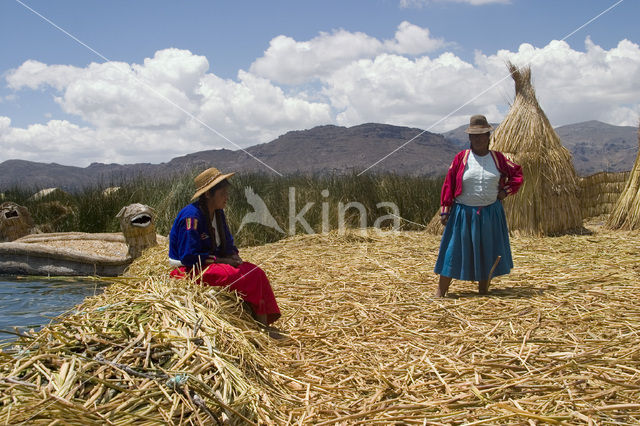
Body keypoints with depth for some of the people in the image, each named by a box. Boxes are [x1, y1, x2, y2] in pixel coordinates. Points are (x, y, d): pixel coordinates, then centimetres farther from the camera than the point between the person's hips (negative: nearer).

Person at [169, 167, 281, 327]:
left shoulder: (218, 213, 8)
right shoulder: (191, 216, -20)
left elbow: (228, 244, 18)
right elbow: (189, 257, -21)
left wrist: (234, 255, -5)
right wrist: (222, 260, -19)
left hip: (211, 263, 9)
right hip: (190, 270, -8)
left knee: (256, 272, -11)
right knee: (248, 276, -24)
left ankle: (263, 325, -16)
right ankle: (260, 321, -16)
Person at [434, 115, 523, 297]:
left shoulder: (498, 158, 2)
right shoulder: (461, 158, -3)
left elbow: (517, 173, 15)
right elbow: (448, 184, -3)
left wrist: (506, 191, 1)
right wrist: (445, 211, -7)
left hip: (490, 214, 2)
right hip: (463, 213, -2)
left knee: (487, 253, 11)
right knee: (454, 250, 0)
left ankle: (483, 291, 26)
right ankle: (440, 292, 6)